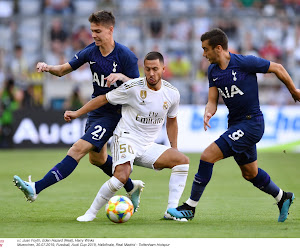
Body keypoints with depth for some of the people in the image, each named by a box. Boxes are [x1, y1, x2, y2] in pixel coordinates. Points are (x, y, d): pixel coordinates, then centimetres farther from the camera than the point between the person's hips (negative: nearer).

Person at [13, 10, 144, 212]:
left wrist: (121, 76, -31)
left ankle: (36, 188, -29)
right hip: (95, 110, 8)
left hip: (113, 114, -8)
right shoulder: (91, 51, 1)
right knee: (97, 158, 21)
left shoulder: (125, 56, -16)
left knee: (78, 149, -20)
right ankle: (132, 188, 43)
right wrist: (47, 67, -15)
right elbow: (64, 70, 6)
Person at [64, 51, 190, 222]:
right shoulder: (132, 87, -13)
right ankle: (91, 213, -14)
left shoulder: (172, 94, 1)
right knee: (122, 176, -31)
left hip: (148, 147, 5)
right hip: (126, 138, -5)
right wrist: (77, 113, 0)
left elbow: (172, 120, 20)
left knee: (183, 160, -12)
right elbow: (104, 99, -1)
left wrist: (174, 149, 19)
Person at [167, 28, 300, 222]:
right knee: (250, 173, 20)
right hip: (235, 124, 8)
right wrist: (208, 113, -20)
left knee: (208, 156, -17)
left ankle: (190, 207, -8)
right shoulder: (213, 71, 4)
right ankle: (283, 198, 43)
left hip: (251, 123, -8)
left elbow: (277, 68, -5)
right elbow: (213, 101, 5)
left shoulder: (245, 63, -18)